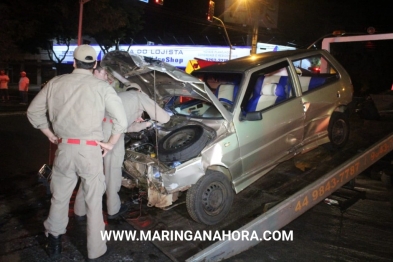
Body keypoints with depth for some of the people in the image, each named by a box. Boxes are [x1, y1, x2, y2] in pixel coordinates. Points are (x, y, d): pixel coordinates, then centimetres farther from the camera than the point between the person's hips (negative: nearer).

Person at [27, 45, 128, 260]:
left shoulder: (56, 83, 3)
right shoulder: (102, 87, -5)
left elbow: (33, 112, 10)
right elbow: (121, 120, -11)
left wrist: (50, 135, 16)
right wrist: (110, 144, 2)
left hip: (64, 148, 2)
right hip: (90, 150, -2)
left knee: (59, 198, 22)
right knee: (94, 201, 11)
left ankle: (54, 241, 34)